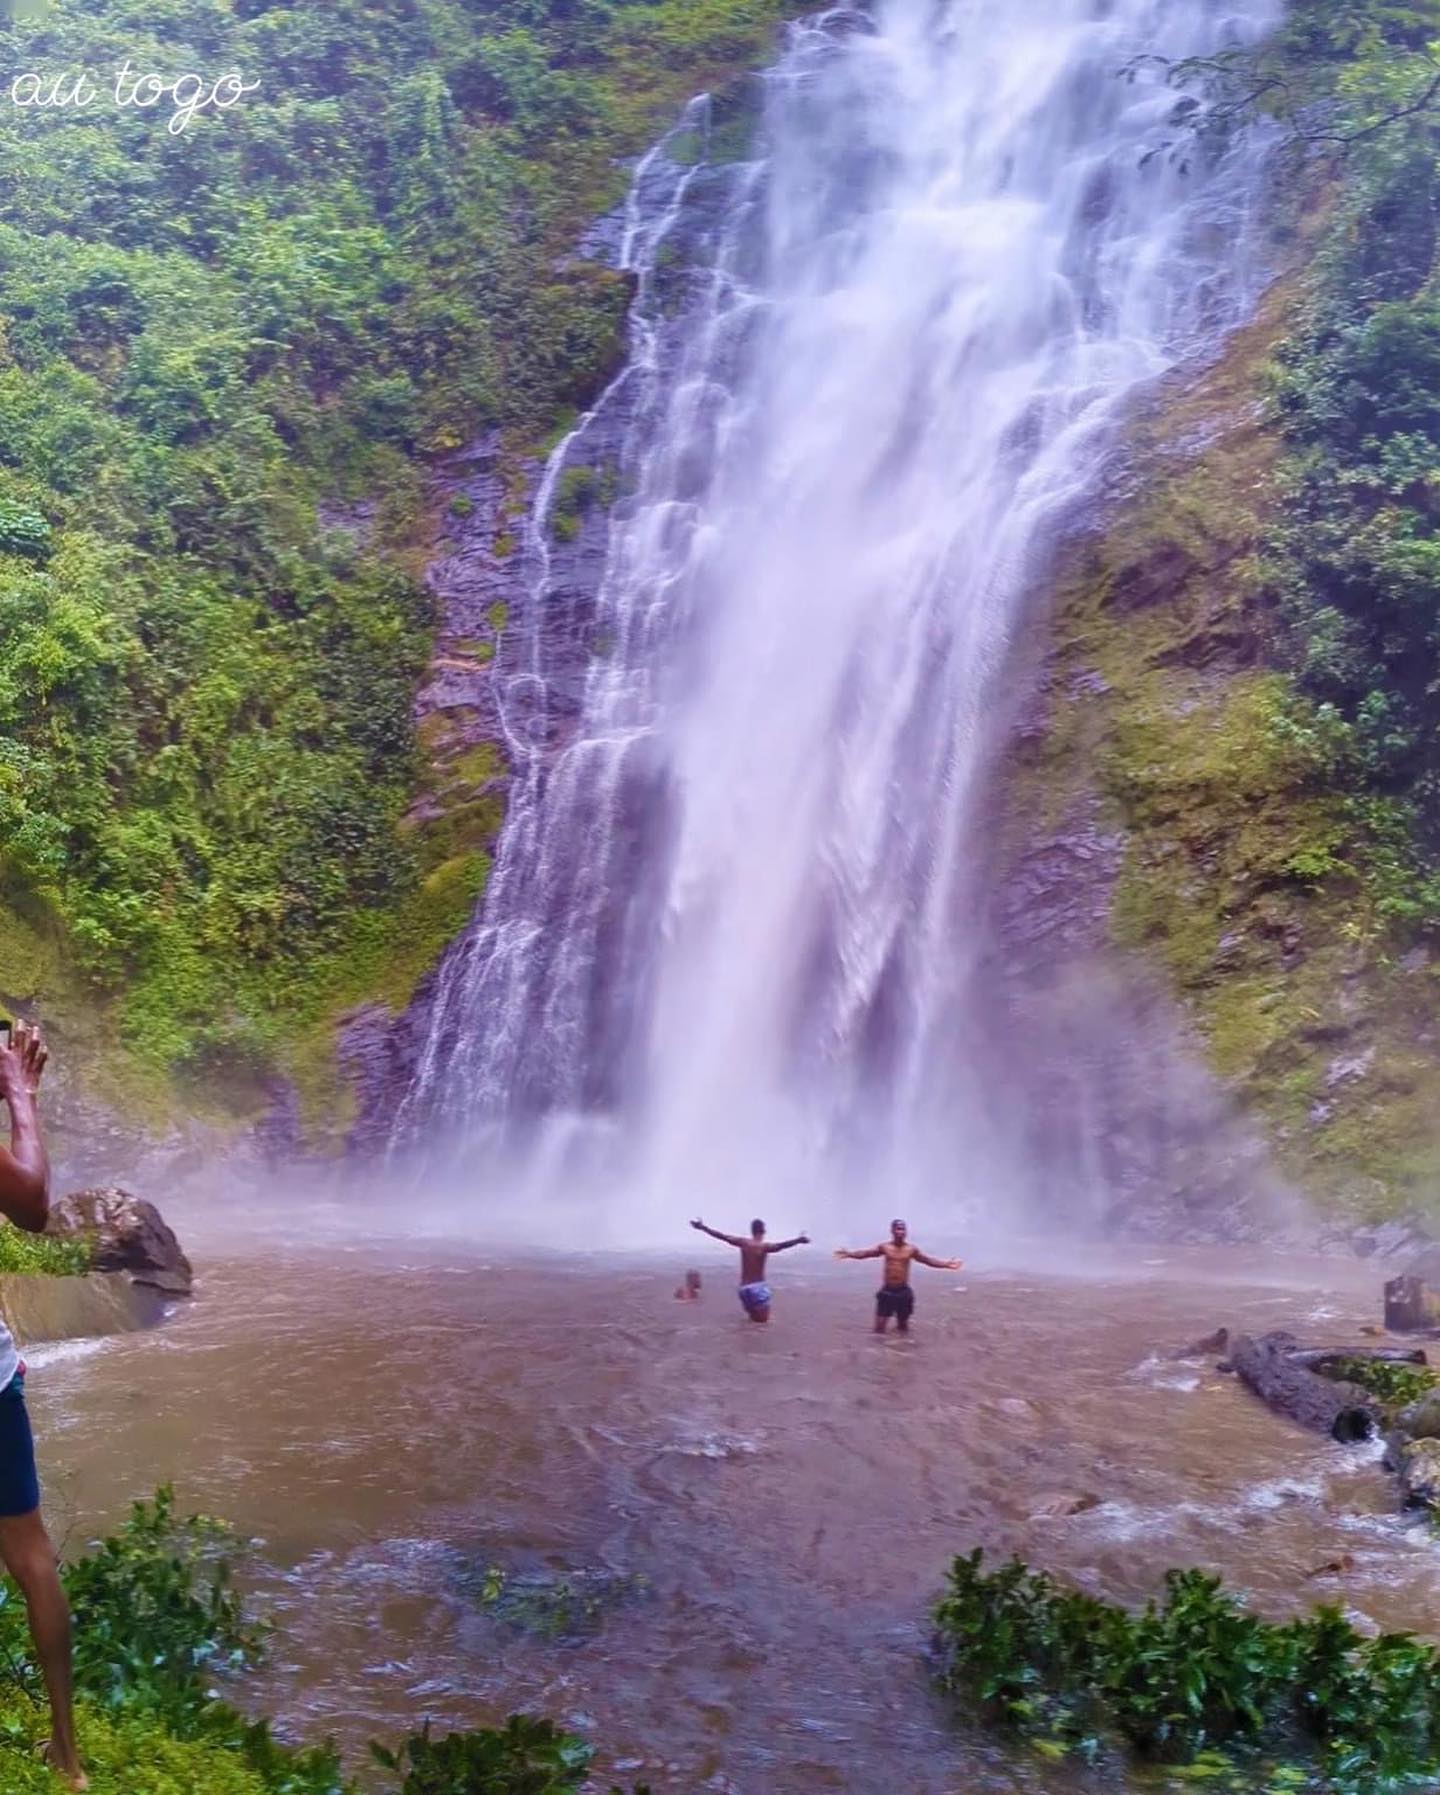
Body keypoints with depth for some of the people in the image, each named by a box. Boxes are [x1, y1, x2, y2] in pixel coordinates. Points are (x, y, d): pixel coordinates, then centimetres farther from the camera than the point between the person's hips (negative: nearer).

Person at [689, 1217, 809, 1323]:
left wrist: (703, 1227, 9)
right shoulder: (765, 1246, -11)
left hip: (744, 1287, 5)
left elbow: (722, 1236, 3)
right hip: (758, 1286, -5)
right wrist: (798, 1240, -41)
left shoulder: (743, 1243, 1)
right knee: (763, 1319, -4)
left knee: (754, 1317, 20)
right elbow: (780, 1246, -31)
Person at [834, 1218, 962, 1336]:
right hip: (887, 1291, -1)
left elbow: (928, 1260, 4)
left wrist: (946, 1264, -6)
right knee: (880, 1323, -6)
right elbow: (865, 1253, -2)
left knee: (903, 1323, 10)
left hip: (903, 1291, 1)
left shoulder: (911, 1249, 1)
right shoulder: (884, 1247, -1)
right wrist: (849, 1254, -15)